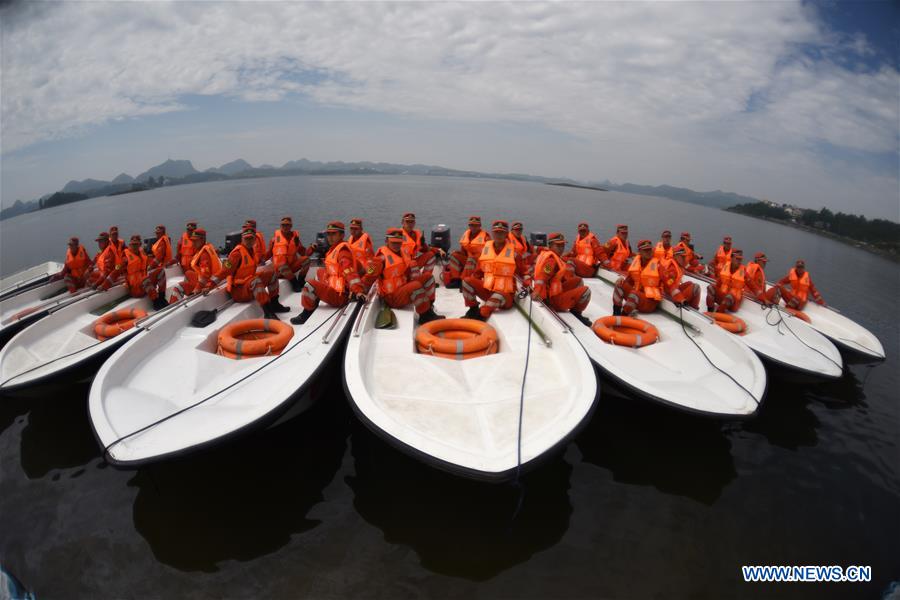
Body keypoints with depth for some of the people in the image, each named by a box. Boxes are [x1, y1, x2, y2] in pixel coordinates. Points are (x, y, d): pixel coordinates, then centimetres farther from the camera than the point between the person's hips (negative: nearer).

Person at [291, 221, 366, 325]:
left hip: (340, 296, -11)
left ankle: (306, 315, 0)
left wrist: (358, 290, -35)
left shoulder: (342, 250, -15)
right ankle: (314, 302, 31)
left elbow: (350, 273, -28)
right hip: (335, 288, 11)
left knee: (309, 286, -19)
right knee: (320, 272, 28)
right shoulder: (335, 248, 14)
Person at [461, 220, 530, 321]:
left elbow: (523, 271, 7)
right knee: (467, 281, -15)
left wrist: (527, 284, -8)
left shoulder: (513, 252, -3)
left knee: (499, 296, -39)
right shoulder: (485, 249, 6)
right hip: (486, 290, 4)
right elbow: (478, 272, 15)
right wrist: (472, 285, 7)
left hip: (505, 294, -4)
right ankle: (473, 310, -3)